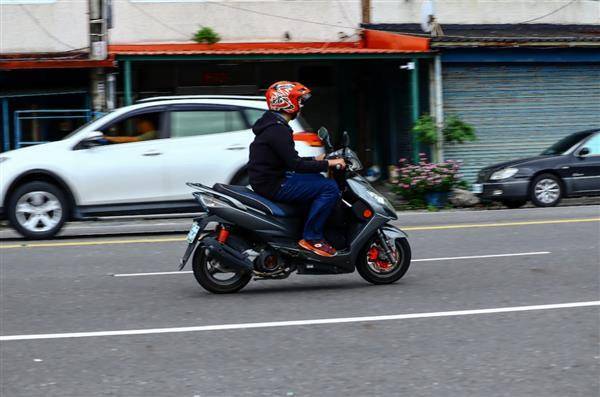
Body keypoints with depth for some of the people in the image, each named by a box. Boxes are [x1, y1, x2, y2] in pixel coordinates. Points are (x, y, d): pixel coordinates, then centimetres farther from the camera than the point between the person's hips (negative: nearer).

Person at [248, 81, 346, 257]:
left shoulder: (274, 125, 16)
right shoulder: (277, 130, -18)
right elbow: (294, 164, -23)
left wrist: (315, 160, 16)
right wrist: (328, 164, -18)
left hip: (267, 181, 11)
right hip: (274, 185, -11)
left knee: (319, 181, 22)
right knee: (330, 188, -15)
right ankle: (311, 237, -14)